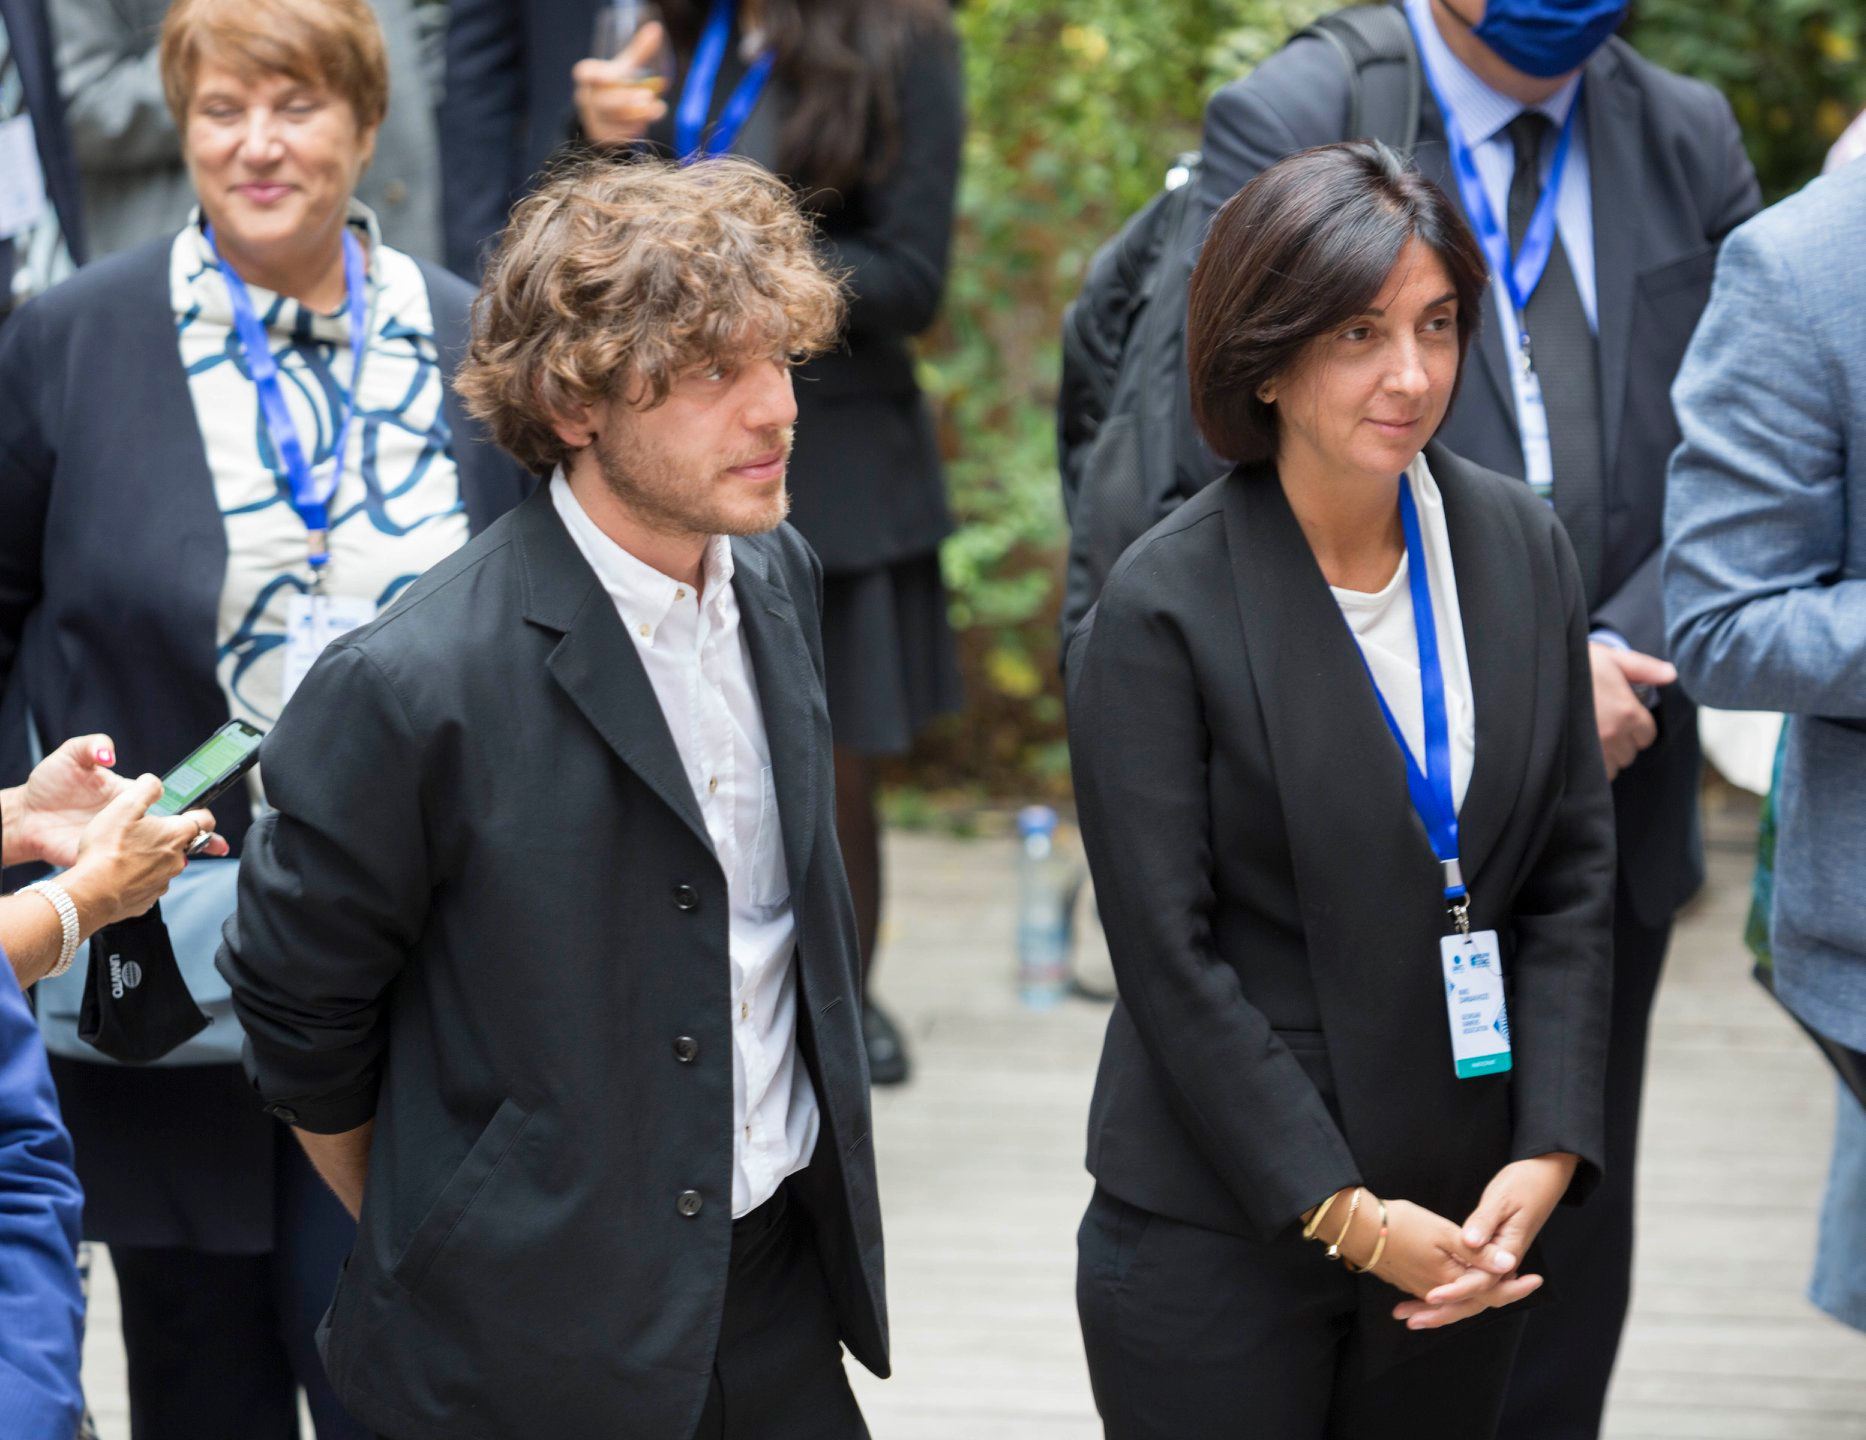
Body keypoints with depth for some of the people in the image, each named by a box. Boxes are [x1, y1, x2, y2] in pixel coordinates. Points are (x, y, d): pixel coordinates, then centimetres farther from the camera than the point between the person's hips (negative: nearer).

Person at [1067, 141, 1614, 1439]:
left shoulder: (1523, 547, 2)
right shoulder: (1164, 609, -11)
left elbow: (1575, 871, 5)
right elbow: (1169, 954, -12)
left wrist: (1548, 1151, -5)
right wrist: (1341, 1213, -13)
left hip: (1464, 1224, 4)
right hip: (1218, 1235, -4)